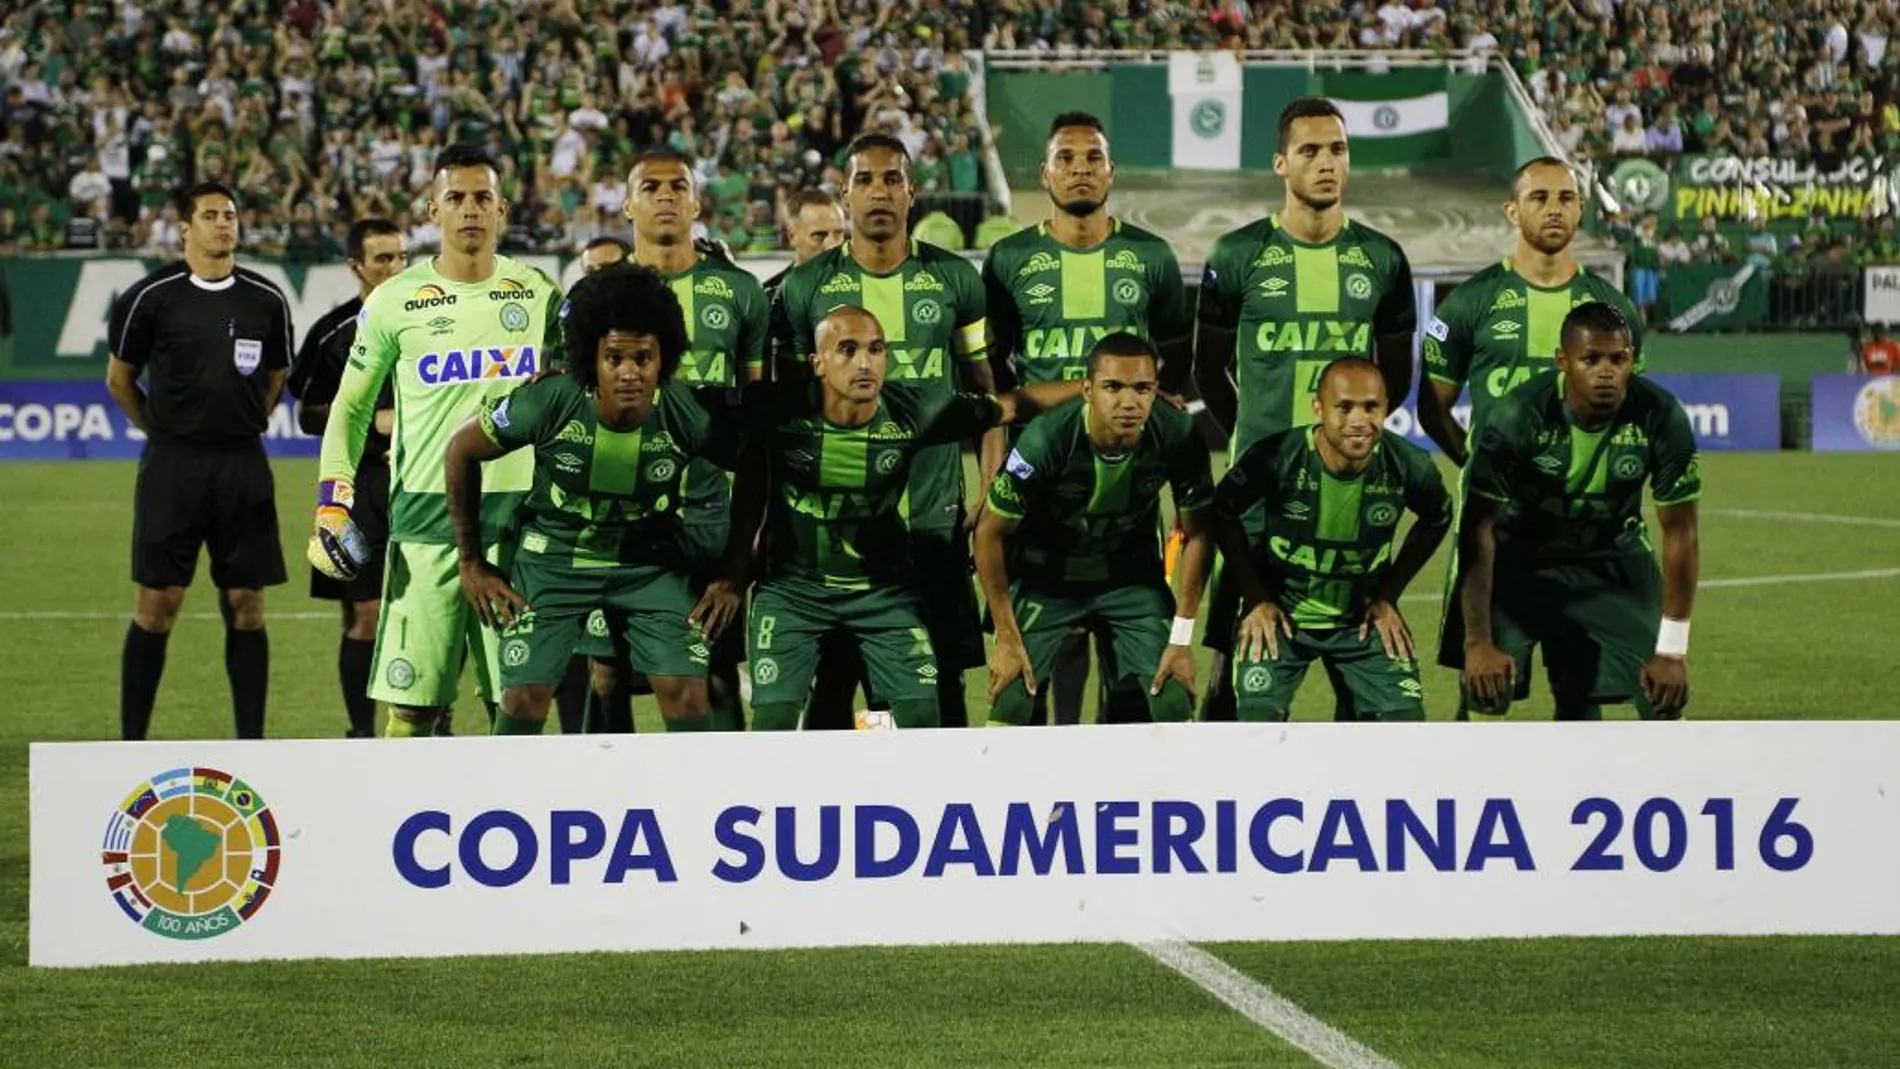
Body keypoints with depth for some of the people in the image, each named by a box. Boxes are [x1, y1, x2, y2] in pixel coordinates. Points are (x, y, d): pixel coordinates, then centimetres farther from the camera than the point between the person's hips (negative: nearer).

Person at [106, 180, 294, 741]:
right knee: (157, 604, -3)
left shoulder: (266, 300, 6)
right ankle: (131, 742, 3)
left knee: (245, 605, 3)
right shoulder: (152, 296, -3)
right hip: (172, 464, -3)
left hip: (243, 466, 3)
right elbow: (119, 379, 8)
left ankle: (251, 742, 9)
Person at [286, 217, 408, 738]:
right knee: (365, 616, -1)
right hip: (361, 485, -2)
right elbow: (308, 416, 3)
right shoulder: (335, 332, 1)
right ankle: (362, 731, 8)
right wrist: (373, 422, -9)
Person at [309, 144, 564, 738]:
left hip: (518, 517, 1)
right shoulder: (395, 301, 5)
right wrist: (332, 506, 1)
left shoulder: (539, 294, 9)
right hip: (426, 519, -1)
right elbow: (350, 409, 12)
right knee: (411, 707, -4)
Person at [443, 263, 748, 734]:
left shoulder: (688, 414, -22)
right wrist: (473, 562, -3)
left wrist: (733, 576, -5)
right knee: (524, 695, -8)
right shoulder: (549, 402, -25)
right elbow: (462, 450, -8)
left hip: (652, 560, 1)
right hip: (554, 553, -1)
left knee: (686, 692, -11)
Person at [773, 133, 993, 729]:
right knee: (834, 681, 2)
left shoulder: (954, 280, 5)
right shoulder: (806, 288, 2)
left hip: (935, 518, 0)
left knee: (940, 684, 2)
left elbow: (983, 395, 12)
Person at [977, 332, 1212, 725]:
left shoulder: (1178, 436, -24)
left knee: (1172, 703, -9)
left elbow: (1197, 532, -8)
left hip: (1133, 573, 2)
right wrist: (1007, 638, -13)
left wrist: (1182, 639, -8)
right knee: (1012, 701, -13)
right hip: (1045, 576, -2)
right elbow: (991, 533, -17)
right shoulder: (1046, 439, -31)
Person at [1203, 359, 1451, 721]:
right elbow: (1224, 512, -5)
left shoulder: (1407, 466, -18)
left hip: (1364, 619, 2)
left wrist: (1389, 595, 3)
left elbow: (1437, 518, 6)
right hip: (1280, 614, -2)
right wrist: (1256, 598, -5)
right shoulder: (1275, 458, -24)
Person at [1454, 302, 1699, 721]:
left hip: (1615, 559, 2)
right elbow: (1479, 529, -23)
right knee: (1487, 686, -17)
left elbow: (1680, 533, -14)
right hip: (1521, 557, -2)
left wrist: (1672, 650, -15)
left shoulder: (1661, 418, -23)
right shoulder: (1518, 416, -29)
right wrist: (1478, 641, -26)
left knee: (1665, 695, -7)